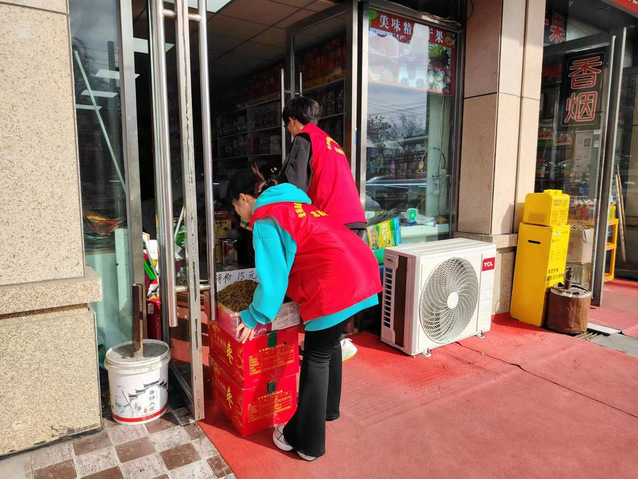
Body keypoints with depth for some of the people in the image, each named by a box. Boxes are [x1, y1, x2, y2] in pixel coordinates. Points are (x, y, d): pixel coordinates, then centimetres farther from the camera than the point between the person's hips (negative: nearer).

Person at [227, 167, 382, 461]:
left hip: (336, 283, -10)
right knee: (329, 343, 25)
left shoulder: (264, 219, -5)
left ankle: (306, 441, 18)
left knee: (316, 356, 4)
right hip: (360, 269, 10)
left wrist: (254, 317, 4)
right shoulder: (290, 203, 24)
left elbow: (272, 277, -9)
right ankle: (328, 408, 45)